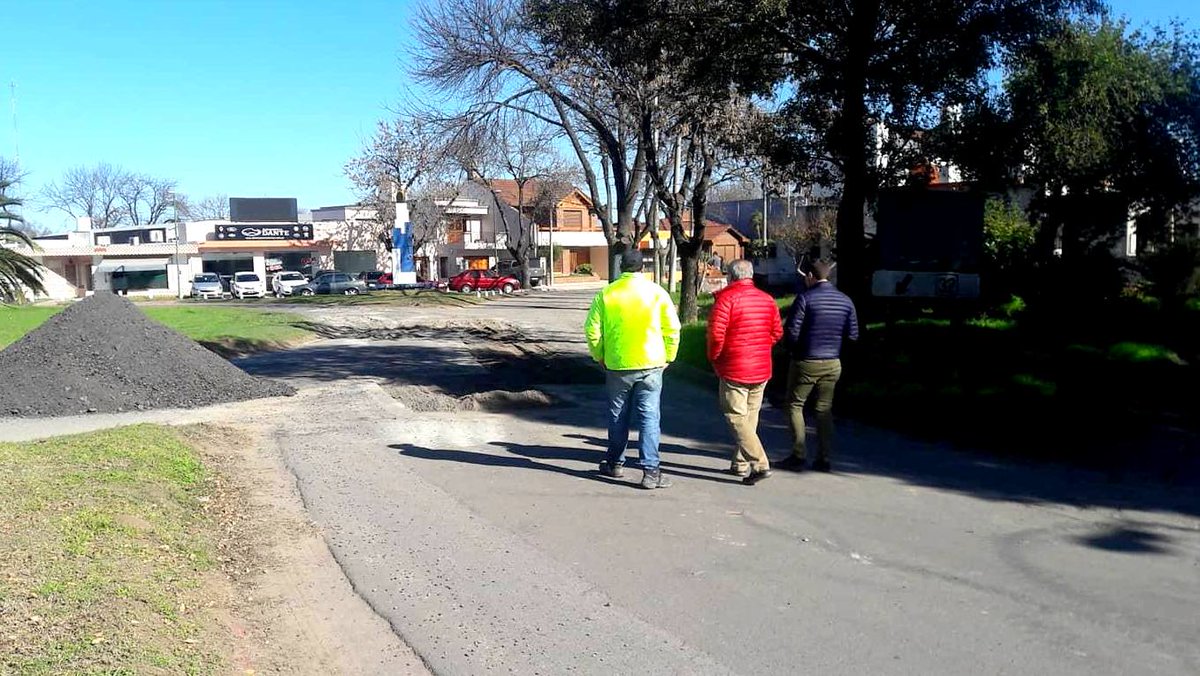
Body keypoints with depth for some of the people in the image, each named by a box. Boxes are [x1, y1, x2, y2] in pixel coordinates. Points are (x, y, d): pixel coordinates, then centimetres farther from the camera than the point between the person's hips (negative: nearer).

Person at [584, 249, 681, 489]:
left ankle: (615, 463, 27)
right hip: (650, 365, -1)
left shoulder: (606, 294, -2)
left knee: (618, 416, 15)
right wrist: (667, 358, 8)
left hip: (617, 366, 1)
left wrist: (600, 357, 13)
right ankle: (650, 470, -4)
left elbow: (592, 330, 0)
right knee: (649, 417, 1)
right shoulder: (656, 292, -4)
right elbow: (672, 328, -4)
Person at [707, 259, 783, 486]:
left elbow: (716, 333, -18)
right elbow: (777, 332, 11)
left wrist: (713, 358, -2)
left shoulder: (726, 298, -12)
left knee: (736, 417, -3)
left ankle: (760, 464, -14)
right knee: (750, 416, 15)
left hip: (735, 369, -6)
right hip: (762, 369, 6)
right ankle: (740, 464, 24)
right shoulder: (767, 300, 7)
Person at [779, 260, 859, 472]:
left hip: (806, 362, -5)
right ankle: (824, 459, 12)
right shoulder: (845, 300, 4)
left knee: (795, 405, 8)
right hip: (833, 363, 5)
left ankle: (799, 456, 3)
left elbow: (792, 331, -15)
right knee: (824, 409, 13)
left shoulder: (805, 298, -12)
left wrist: (796, 349, 4)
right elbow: (853, 335, 5)